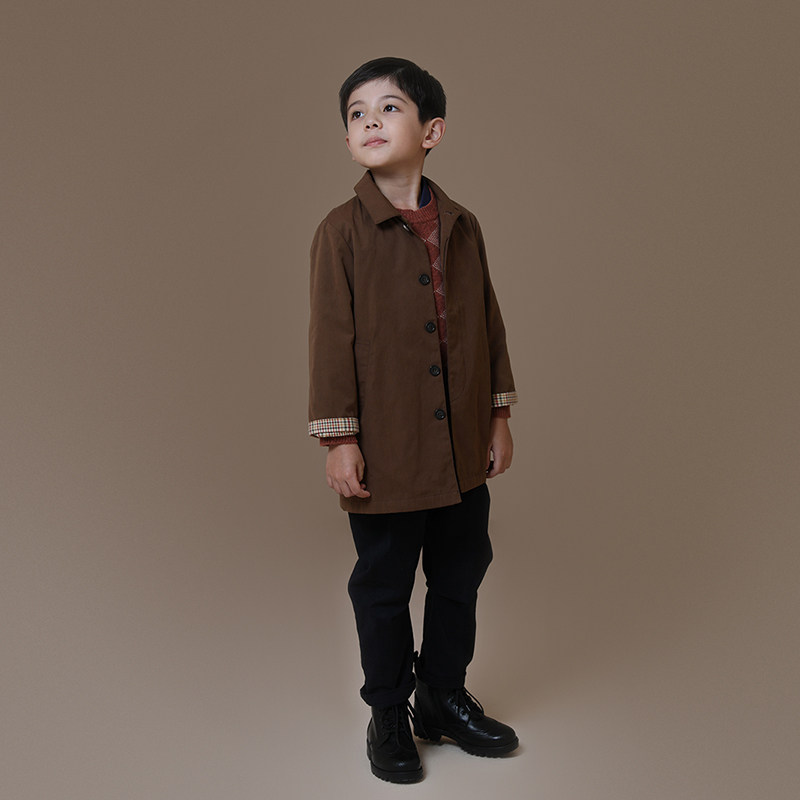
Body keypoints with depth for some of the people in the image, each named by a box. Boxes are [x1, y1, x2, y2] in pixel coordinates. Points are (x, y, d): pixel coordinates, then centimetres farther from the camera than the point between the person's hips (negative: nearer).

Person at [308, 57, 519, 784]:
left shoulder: (463, 226, 4)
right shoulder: (342, 231, -8)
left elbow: (488, 323, 9)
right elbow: (332, 339, -9)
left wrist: (499, 416, 8)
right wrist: (339, 440, -11)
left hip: (463, 450, 5)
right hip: (386, 452, -4)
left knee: (461, 576, 17)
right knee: (384, 590, 10)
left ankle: (445, 696, 39)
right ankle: (389, 717, 31)